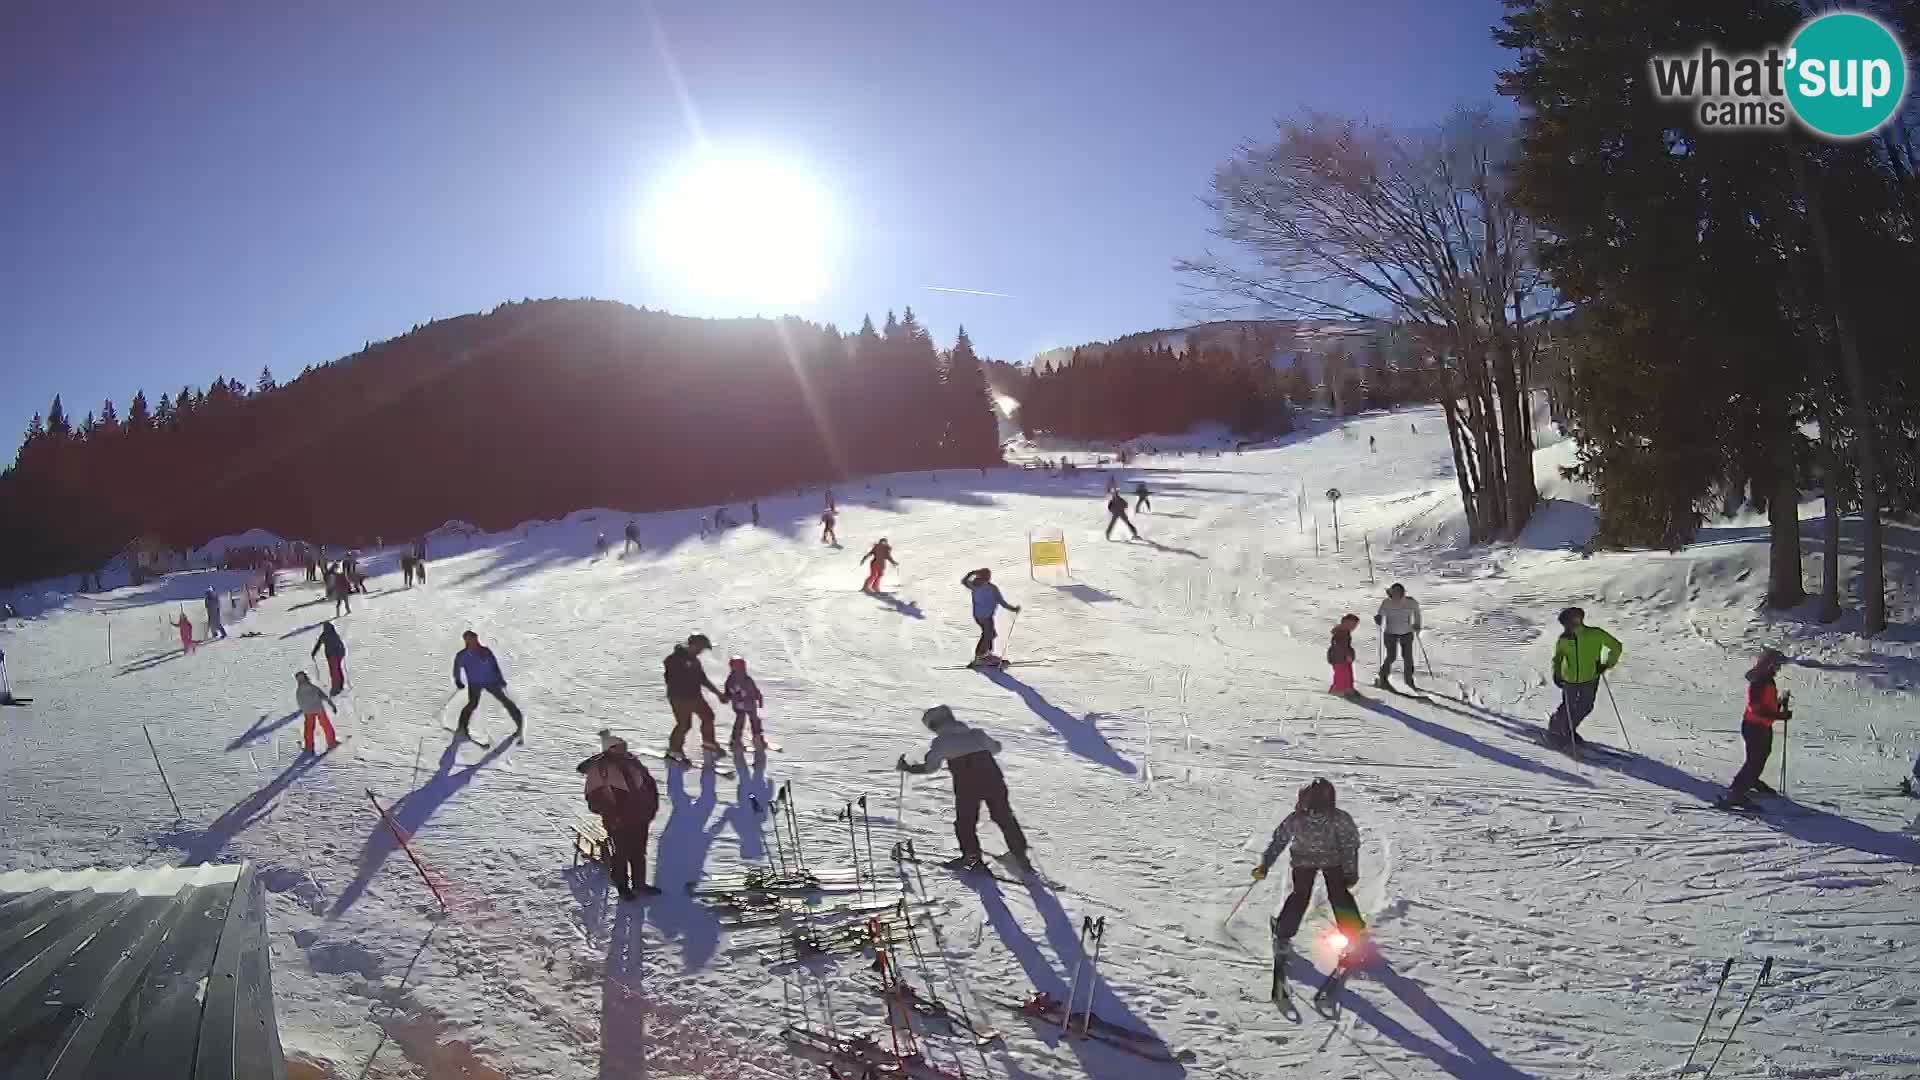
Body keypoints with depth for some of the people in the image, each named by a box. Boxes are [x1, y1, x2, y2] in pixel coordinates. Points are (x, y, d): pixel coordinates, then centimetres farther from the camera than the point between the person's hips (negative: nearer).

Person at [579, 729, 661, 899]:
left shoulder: (632, 761, 8)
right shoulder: (598, 768, -11)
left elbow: (648, 782, 16)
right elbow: (595, 797, -15)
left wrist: (652, 805, 9)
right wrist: (611, 814, -21)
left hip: (641, 816, 6)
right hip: (619, 821, -6)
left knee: (639, 852, 17)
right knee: (621, 854, 6)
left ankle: (639, 885, 31)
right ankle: (622, 887, 23)